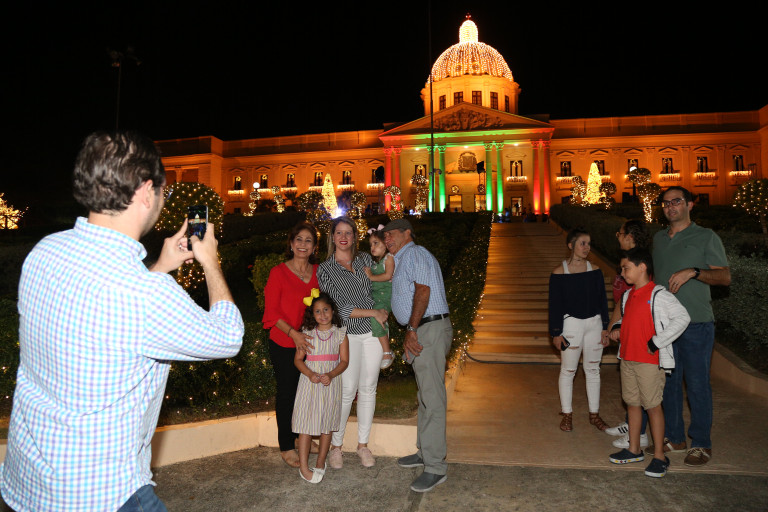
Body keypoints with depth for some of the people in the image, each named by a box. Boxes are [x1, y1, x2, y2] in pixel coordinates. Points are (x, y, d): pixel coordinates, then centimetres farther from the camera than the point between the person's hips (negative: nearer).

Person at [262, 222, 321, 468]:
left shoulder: (318, 272, 3)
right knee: (287, 393, 7)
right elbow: (271, 311, -11)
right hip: (284, 344, -4)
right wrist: (293, 332, -23)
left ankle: (300, 436, 36)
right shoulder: (279, 272, -10)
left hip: (310, 342, 4)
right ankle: (286, 447, 25)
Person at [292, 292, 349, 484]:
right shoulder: (307, 333, 1)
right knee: (306, 421, -2)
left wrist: (331, 375, -18)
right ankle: (304, 466, 7)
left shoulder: (340, 333, 1)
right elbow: (298, 359, 0)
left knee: (327, 423, 9)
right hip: (310, 382, -1)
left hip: (331, 382, 1)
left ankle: (321, 462, 26)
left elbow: (344, 361, -1)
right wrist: (310, 374, -16)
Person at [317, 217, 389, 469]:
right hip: (348, 334, -3)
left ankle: (363, 444, 23)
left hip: (373, 331, 4)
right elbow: (339, 307, -11)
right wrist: (373, 312, -12)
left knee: (368, 388, 9)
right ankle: (336, 445, 16)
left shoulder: (365, 259, 8)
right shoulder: (325, 270, -4)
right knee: (347, 390, -3)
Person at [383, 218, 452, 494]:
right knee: (425, 395, 16)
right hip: (421, 330, 11)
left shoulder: (414, 253, -8)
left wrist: (411, 330, -17)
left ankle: (435, 467, -4)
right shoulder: (402, 259, 24)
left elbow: (423, 290, -19)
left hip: (430, 329, -11)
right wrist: (410, 334, 17)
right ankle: (425, 452, 28)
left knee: (432, 398, -8)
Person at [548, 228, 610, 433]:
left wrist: (605, 327, 5)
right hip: (571, 323, -3)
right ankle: (567, 414, 18)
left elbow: (602, 300, 10)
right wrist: (556, 333, -7)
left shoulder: (595, 271, 4)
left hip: (594, 323, 4)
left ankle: (594, 414, 25)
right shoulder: (559, 272, -7)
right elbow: (554, 304, -5)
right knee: (568, 371, 4)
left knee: (593, 370, 12)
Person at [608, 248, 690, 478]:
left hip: (650, 361, -8)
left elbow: (682, 318, -18)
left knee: (653, 406, 1)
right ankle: (634, 450, 26)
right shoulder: (627, 295, 12)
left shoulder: (658, 295, -14)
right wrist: (617, 329, 5)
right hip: (627, 359, 8)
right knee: (632, 403, 14)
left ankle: (659, 456, 13)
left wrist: (656, 342, -20)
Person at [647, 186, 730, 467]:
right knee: (668, 382, 12)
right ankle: (674, 437, 25)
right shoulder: (658, 239, 14)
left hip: (696, 323, -5)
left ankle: (701, 444, 15)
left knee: (697, 384, 1)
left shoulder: (706, 237, -2)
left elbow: (725, 277, -8)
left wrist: (693, 271, -22)